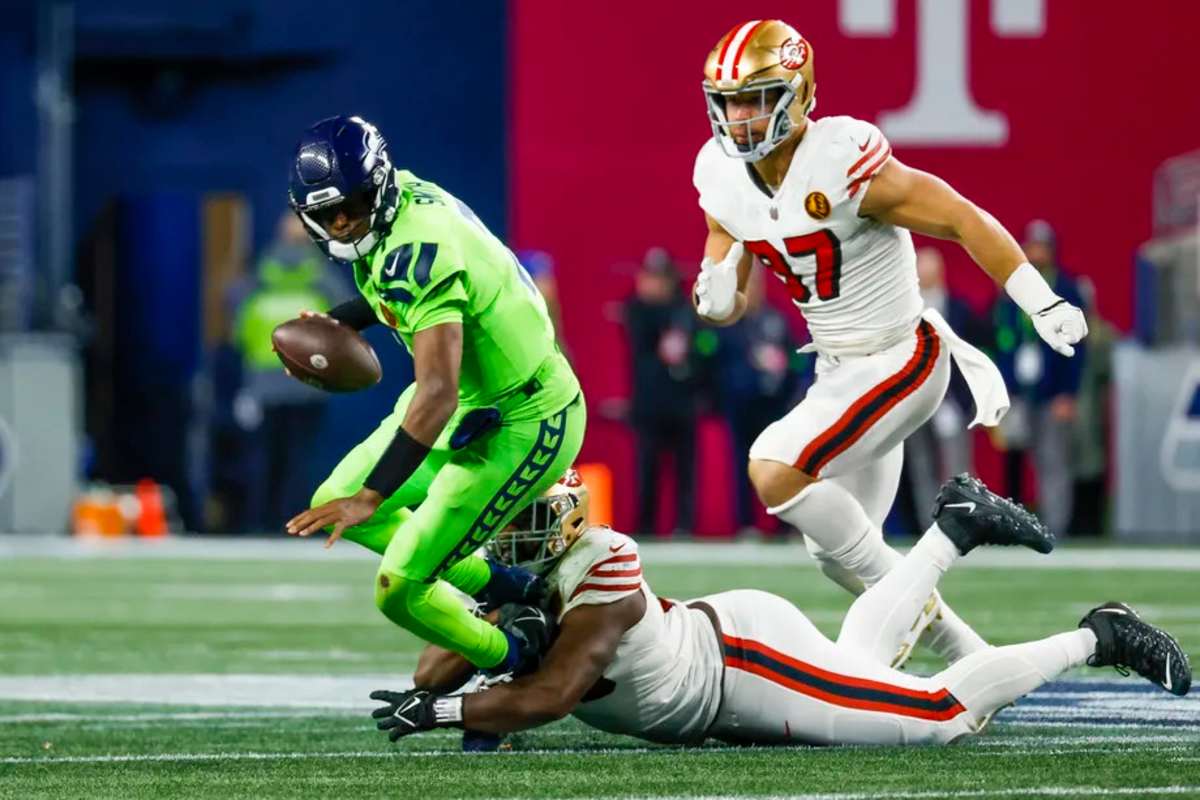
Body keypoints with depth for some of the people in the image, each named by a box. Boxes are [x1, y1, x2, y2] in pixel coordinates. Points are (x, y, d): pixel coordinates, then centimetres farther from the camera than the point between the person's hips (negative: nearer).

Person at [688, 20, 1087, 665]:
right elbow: (726, 302, 9)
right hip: (839, 370, 8)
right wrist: (714, 297, -15)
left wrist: (1043, 307, -19)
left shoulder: (843, 163, -24)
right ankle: (970, 659, 25)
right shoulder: (724, 176, -2)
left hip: (900, 363, -8)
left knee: (775, 468, -23)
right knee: (837, 550, 11)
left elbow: (964, 220, -19)